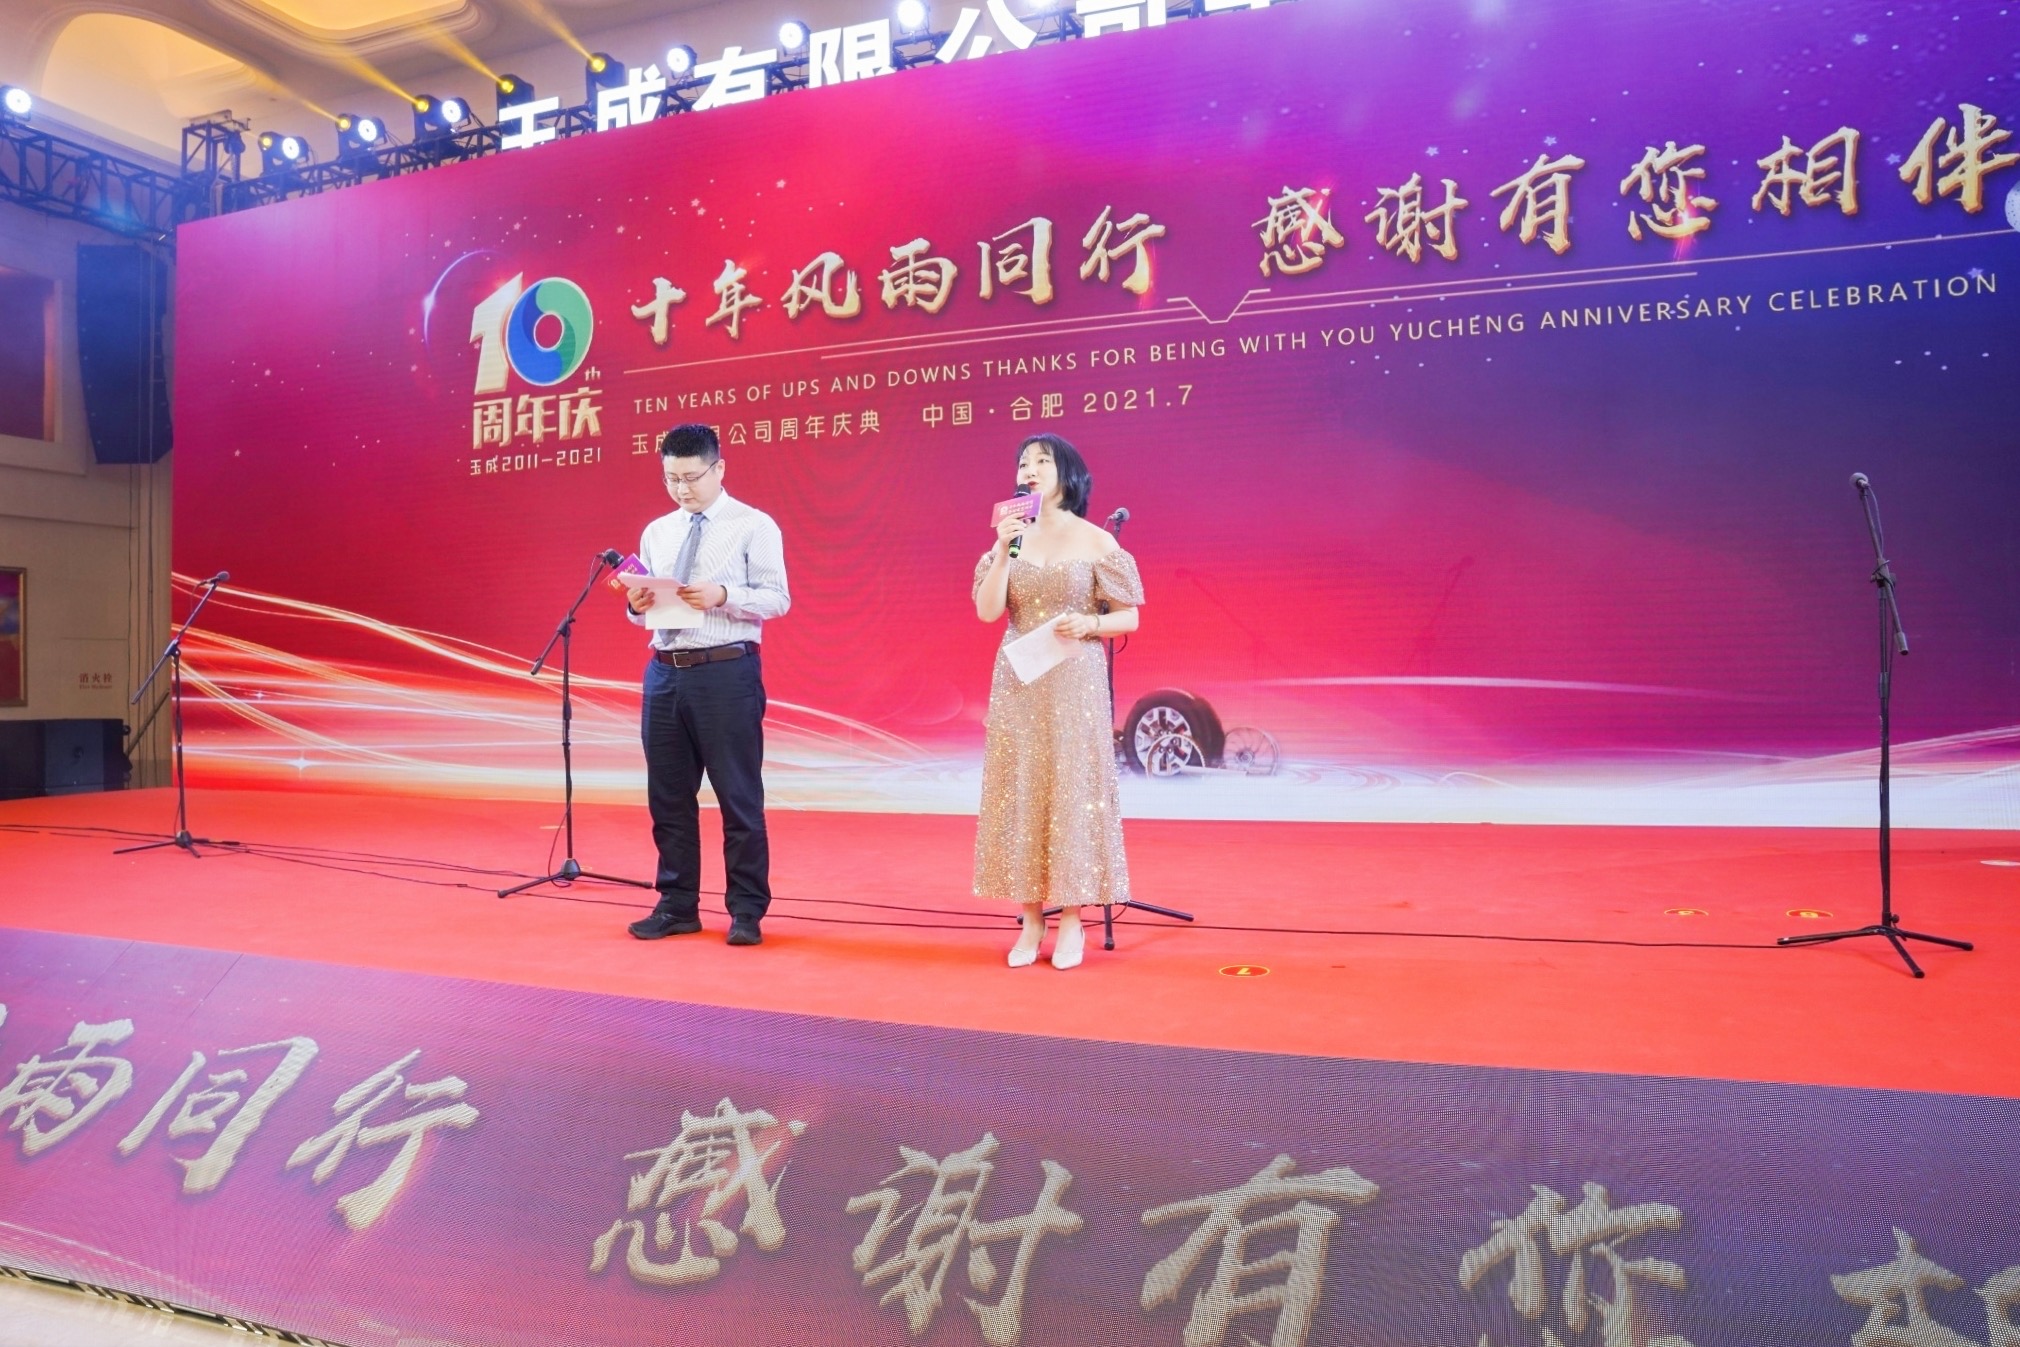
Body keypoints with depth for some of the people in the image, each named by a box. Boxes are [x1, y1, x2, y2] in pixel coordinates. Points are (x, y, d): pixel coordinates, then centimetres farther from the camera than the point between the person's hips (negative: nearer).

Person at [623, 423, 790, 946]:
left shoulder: (754, 526, -2)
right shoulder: (656, 532, 15)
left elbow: (777, 599, -8)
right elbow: (647, 612, 17)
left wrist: (723, 596, -23)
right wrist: (638, 605, -6)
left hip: (727, 672, -6)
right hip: (664, 672, 6)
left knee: (739, 796, 0)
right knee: (668, 796, 11)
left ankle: (747, 911, 12)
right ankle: (677, 906, 23)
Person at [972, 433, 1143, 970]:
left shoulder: (1095, 542, -2)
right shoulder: (1011, 538, 8)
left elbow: (1129, 618, 0)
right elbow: (987, 612, -3)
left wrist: (1089, 624, -18)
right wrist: (1004, 550, -11)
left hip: (1074, 683, -3)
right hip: (1018, 684, 4)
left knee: (1072, 790, -1)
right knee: (1020, 792, 4)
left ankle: (1071, 920, 10)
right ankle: (1031, 920, 13)